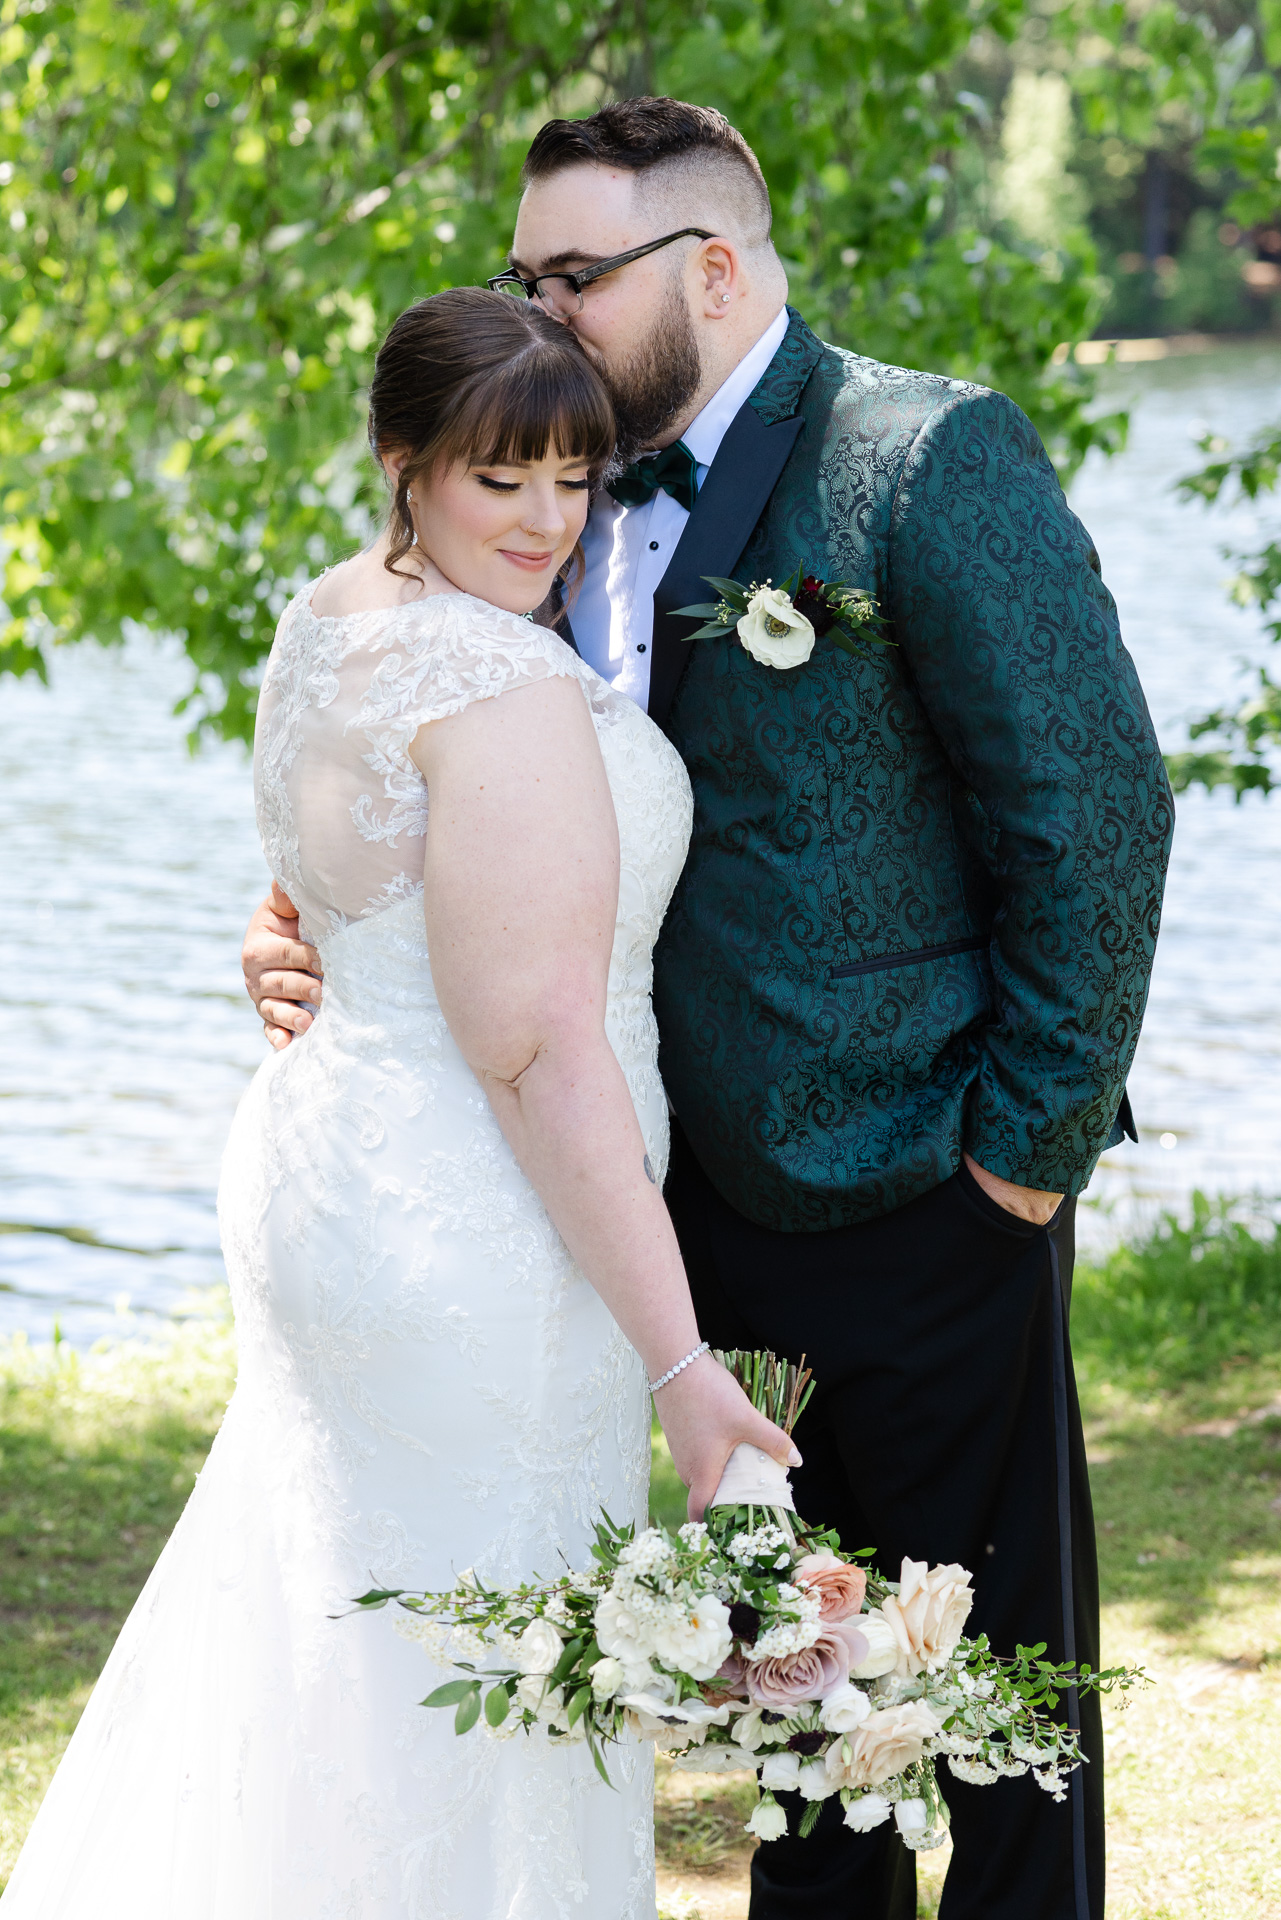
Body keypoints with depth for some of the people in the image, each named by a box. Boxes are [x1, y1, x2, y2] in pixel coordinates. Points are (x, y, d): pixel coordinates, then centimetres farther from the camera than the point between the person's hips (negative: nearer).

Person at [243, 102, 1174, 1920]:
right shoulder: (585, 501, 8)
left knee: (989, 1640, 6)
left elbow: (1093, 803, -16)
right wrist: (325, 949, -7)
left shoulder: (933, 458, -14)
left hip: (921, 1193, -6)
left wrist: (1032, 1144, -15)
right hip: (713, 1187, 6)